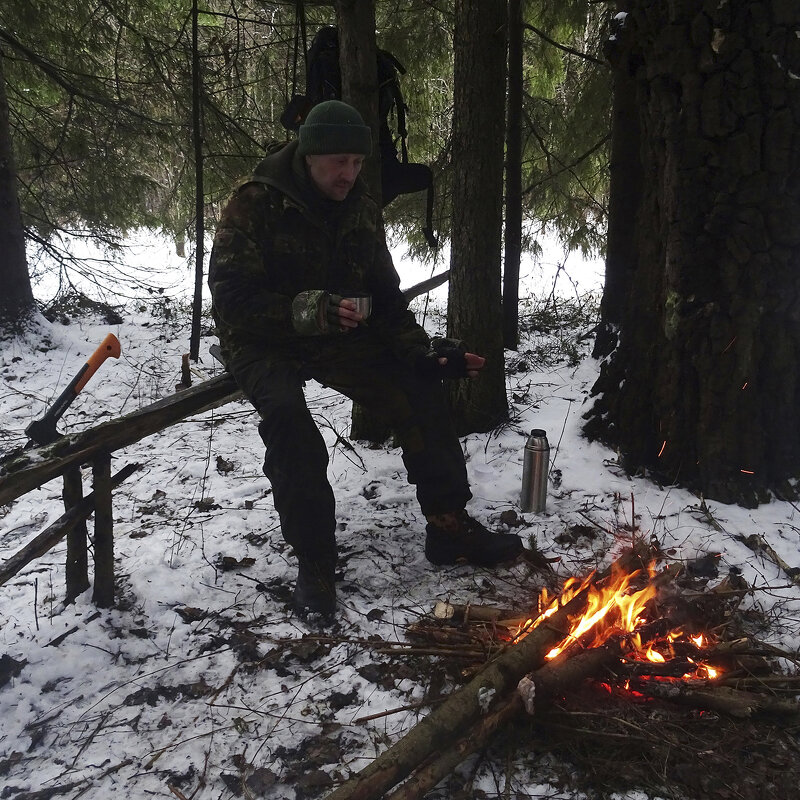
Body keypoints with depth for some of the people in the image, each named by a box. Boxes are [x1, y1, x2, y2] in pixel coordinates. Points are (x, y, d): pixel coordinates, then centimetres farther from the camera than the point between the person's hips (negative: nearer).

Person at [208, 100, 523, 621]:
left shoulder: (363, 211, 1)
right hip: (264, 343, -5)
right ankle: (314, 562, -22)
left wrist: (425, 352, -13)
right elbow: (231, 298, -22)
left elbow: (387, 300, 4)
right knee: (286, 411, -35)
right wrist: (310, 310, -36)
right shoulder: (255, 204, -16)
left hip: (339, 337, 5)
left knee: (419, 389, -12)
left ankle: (449, 528, 1)